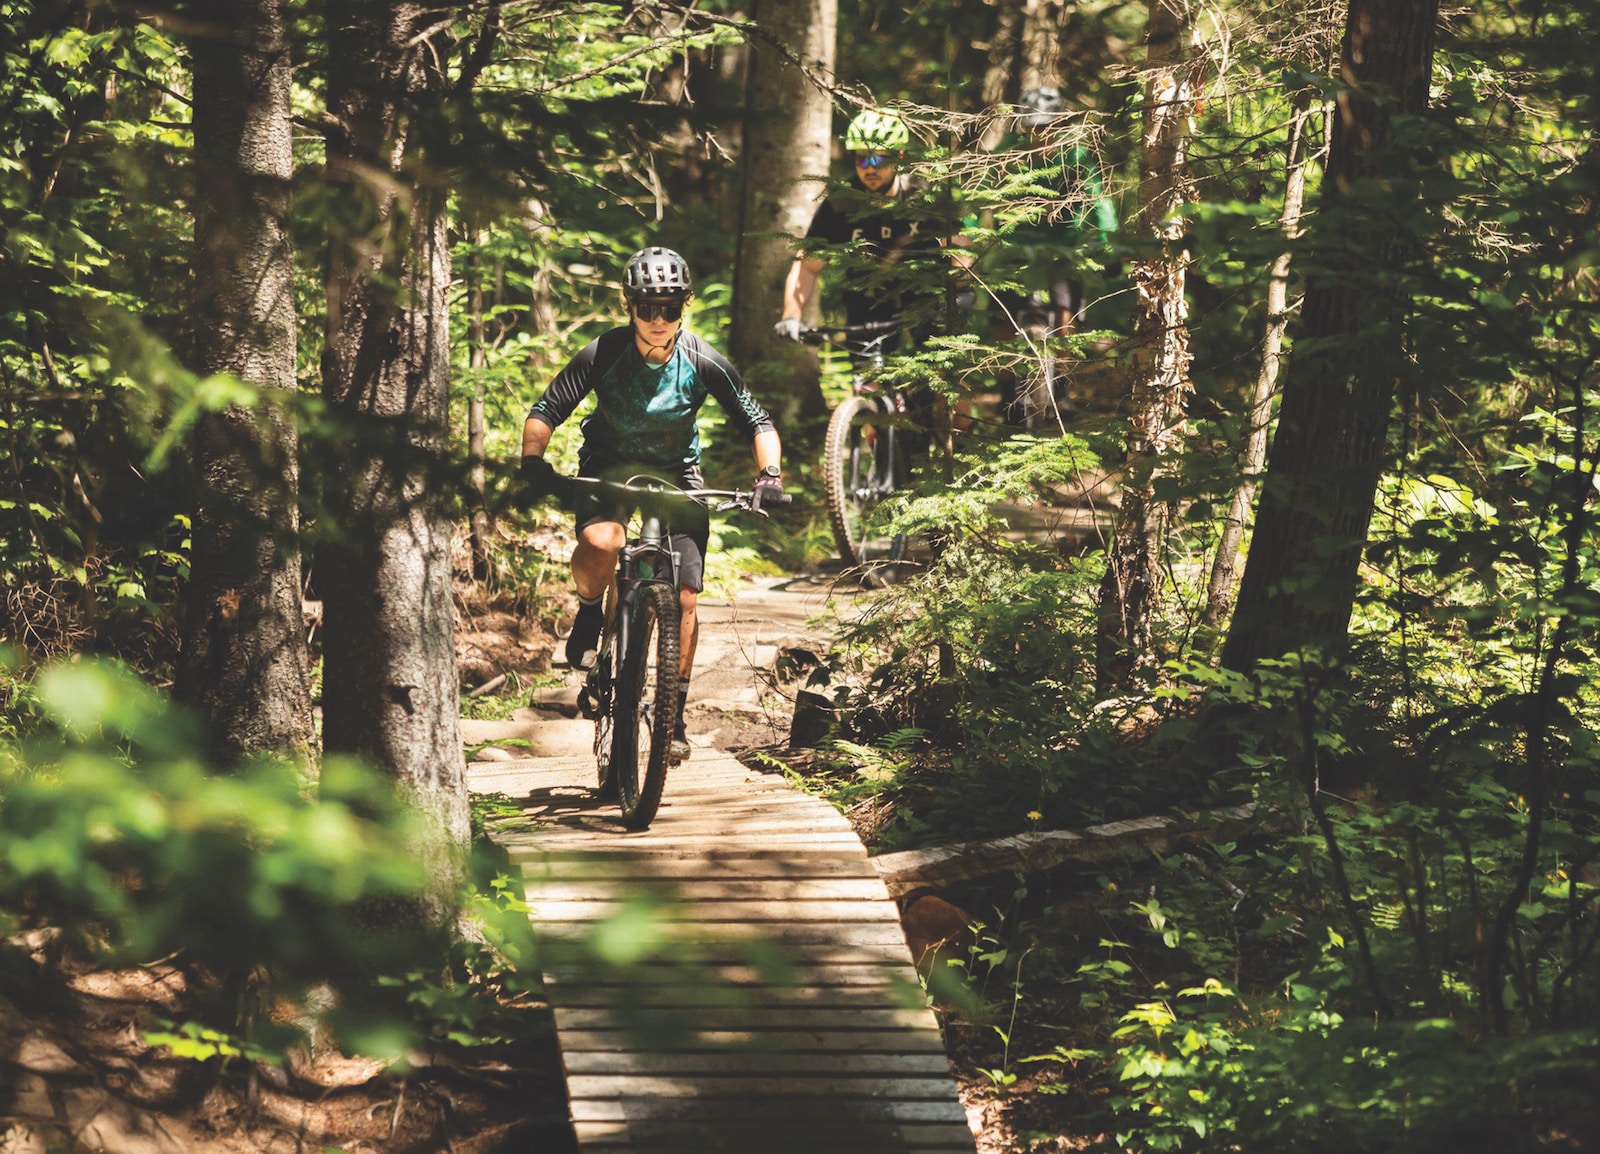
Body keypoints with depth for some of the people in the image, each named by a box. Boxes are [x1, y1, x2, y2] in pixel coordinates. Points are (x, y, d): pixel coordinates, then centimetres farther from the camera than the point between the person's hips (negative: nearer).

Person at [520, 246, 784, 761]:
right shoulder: (602, 354, -22)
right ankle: (589, 614, -2)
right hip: (609, 464, -1)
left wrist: (769, 475, -29)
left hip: (675, 472, 1)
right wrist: (533, 462, -38)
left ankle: (674, 713, 8)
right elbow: (545, 412, -19)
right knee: (601, 543, -35)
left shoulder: (704, 363, -19)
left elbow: (758, 423, -12)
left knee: (685, 599, -7)